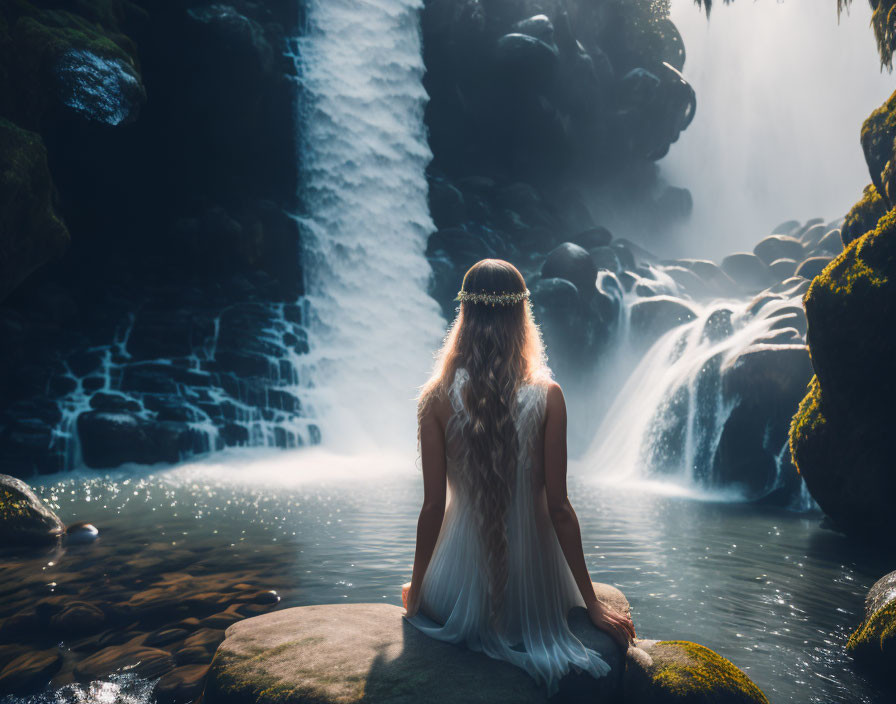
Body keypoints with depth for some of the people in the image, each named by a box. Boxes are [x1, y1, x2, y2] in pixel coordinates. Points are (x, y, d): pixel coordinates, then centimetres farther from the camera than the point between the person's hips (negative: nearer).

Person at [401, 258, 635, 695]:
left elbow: (433, 505, -10)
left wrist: (415, 589, 7)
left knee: (427, 606, 37)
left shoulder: (436, 399, -15)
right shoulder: (547, 397, -15)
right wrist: (593, 604, 0)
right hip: (533, 588, 0)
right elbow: (558, 505, -12)